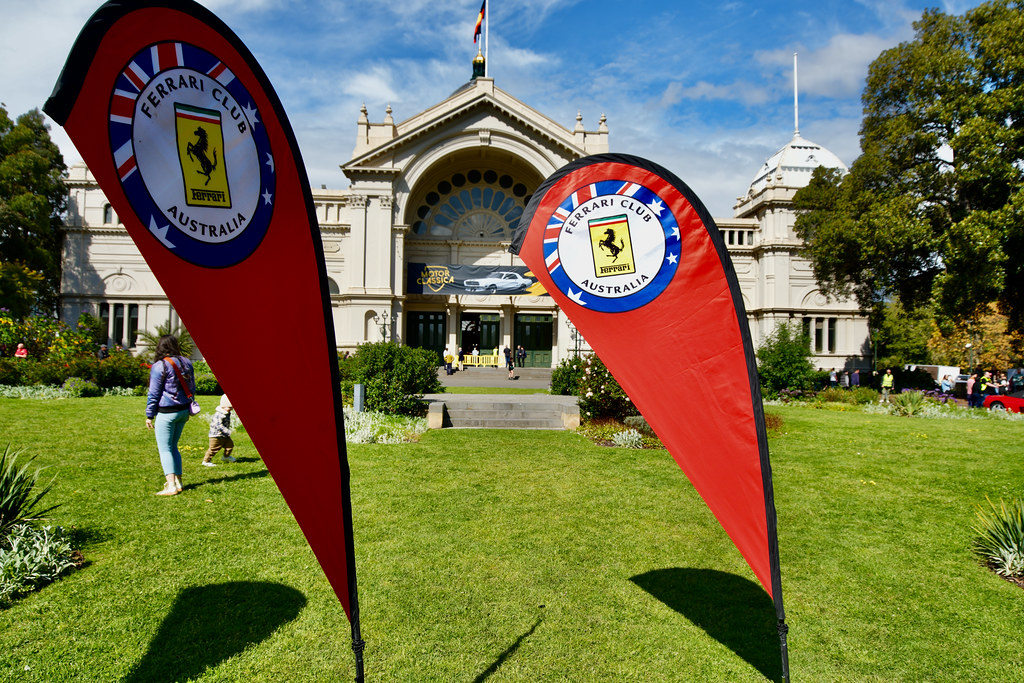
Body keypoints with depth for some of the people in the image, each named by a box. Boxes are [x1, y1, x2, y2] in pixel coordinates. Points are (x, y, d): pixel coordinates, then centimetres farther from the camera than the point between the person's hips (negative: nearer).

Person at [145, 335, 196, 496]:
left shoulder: (159, 366, -11)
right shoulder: (186, 363, 7)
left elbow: (154, 393, -8)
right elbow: (191, 388, 15)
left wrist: (149, 415, 0)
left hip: (166, 413, -6)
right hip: (183, 410, 6)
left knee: (164, 449, -2)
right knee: (173, 447, 17)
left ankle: (171, 486, -8)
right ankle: (178, 481, 18)